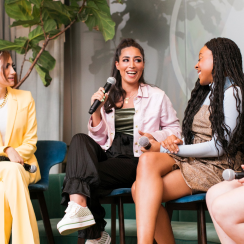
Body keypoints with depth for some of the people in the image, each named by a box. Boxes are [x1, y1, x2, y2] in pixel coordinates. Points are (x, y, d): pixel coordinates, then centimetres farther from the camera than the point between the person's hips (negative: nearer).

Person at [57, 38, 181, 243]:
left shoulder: (157, 96, 7)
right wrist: (96, 111, -4)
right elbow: (99, 141, 11)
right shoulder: (108, 97, 14)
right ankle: (78, 209, -36)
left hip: (137, 160, -4)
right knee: (80, 140, -28)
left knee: (87, 177, -29)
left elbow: (175, 130, 10)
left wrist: (154, 137, -10)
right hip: (109, 156, 4)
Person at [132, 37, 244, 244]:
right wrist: (172, 142, -6)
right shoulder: (205, 92, 23)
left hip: (216, 167, -8)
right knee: (147, 160, -24)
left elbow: (218, 147, -13)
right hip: (191, 160, 8)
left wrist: (167, 149, -9)